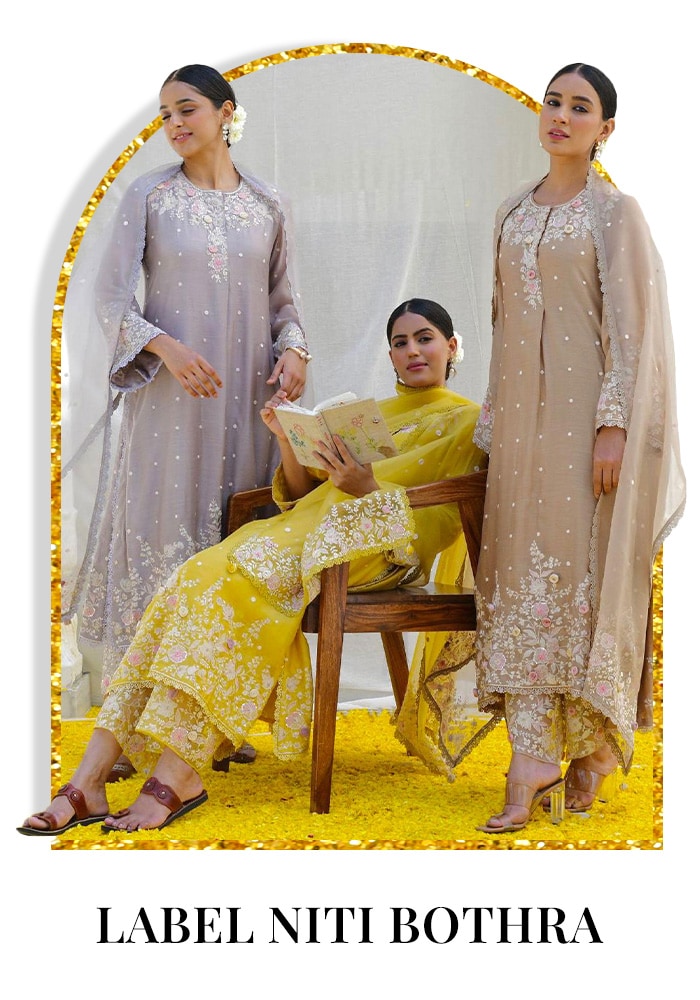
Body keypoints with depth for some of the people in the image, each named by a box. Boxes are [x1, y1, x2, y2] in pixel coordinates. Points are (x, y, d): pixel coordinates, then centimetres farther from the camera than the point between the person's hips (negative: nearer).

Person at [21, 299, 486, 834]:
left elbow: (446, 518, -5)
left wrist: (370, 487, -21)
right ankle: (91, 776, -33)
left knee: (239, 576, -33)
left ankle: (177, 774, -38)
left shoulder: (467, 419, 10)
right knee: (200, 575, -23)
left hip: (377, 545, -6)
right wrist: (288, 438, 3)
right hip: (307, 525, 6)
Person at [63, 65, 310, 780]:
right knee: (162, 538, -4)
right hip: (169, 397, -3)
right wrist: (165, 346, -19)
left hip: (246, 398, 3)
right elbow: (111, 298, -3)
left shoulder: (265, 206, 10)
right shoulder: (149, 197, 1)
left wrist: (293, 348, -3)